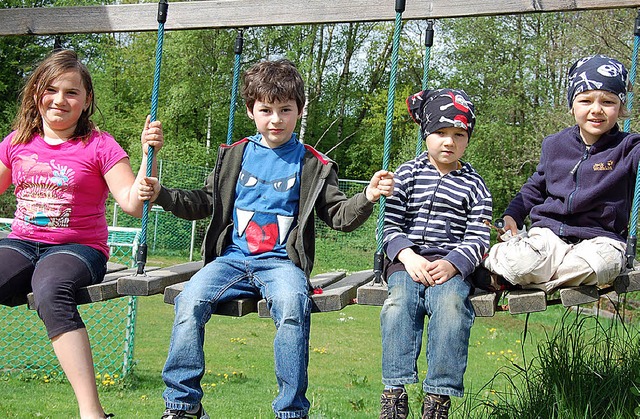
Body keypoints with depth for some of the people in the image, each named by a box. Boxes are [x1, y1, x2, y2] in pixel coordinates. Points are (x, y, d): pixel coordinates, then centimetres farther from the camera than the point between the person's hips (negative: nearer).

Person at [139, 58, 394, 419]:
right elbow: (206, 202, 20)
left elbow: (339, 216, 9)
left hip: (282, 262, -2)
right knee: (190, 300, -26)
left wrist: (367, 198, -11)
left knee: (292, 304, -36)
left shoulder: (314, 166, 9)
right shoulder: (235, 156, 15)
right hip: (232, 258, 3)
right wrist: (162, 195, 5)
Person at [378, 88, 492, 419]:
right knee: (400, 302, -31)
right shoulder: (406, 175, 12)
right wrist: (409, 258, -14)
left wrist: (451, 265, -16)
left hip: (453, 263, -1)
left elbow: (477, 240, 3)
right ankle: (394, 392, -32)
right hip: (407, 259, 1)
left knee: (451, 303, -33)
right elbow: (391, 227, 5)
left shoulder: (474, 186, 11)